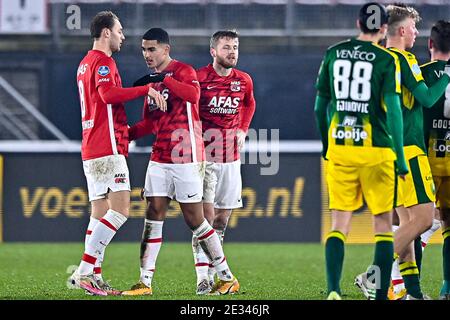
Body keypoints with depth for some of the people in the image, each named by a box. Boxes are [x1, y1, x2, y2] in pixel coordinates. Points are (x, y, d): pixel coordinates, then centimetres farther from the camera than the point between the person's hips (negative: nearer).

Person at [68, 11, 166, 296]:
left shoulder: (86, 62, 22)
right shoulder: (103, 61, -10)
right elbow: (108, 93, -28)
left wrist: (124, 129, 32)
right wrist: (148, 89, -25)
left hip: (91, 150, 10)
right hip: (107, 149, -10)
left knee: (100, 214, 7)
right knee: (120, 209, -14)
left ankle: (94, 277, 2)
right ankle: (84, 271, -18)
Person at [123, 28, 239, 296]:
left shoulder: (183, 71, -7)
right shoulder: (152, 79, 18)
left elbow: (194, 94, -29)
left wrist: (164, 79, -32)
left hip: (186, 158, -7)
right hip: (160, 158, 7)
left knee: (195, 219, -3)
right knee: (154, 215, 0)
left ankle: (228, 279, 8)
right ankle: (145, 282, -1)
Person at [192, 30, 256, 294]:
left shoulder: (244, 81, 6)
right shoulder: (199, 78, -8)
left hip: (231, 158, 5)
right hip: (205, 156, -5)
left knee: (222, 220, 8)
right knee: (205, 216, -13)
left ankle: (213, 272, 17)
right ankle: (203, 277, -15)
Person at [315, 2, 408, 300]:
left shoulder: (333, 53, 7)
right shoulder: (387, 60, -6)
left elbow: (320, 106, 13)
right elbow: (393, 109, -13)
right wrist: (400, 158, -10)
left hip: (338, 146, 3)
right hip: (375, 149, -3)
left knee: (339, 223, 6)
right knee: (384, 224, 6)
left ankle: (333, 290, -8)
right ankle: (381, 294, 1)